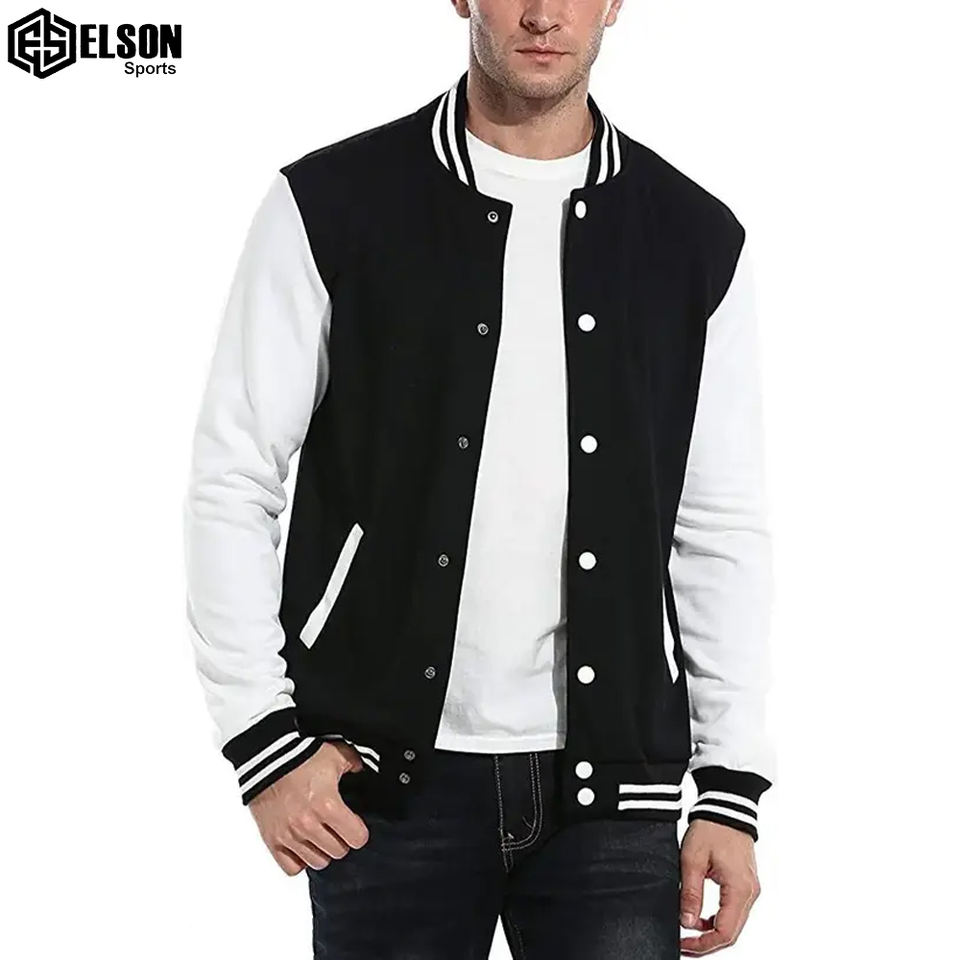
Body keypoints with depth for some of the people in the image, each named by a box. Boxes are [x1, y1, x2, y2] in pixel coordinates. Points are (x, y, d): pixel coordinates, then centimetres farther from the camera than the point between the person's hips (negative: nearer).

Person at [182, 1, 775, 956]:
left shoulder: (696, 241, 5)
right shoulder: (332, 206, -2)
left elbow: (723, 531, 7)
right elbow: (231, 483, -1)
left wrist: (732, 789, 3)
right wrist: (263, 737, -7)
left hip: (609, 783, 2)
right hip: (389, 777, -1)